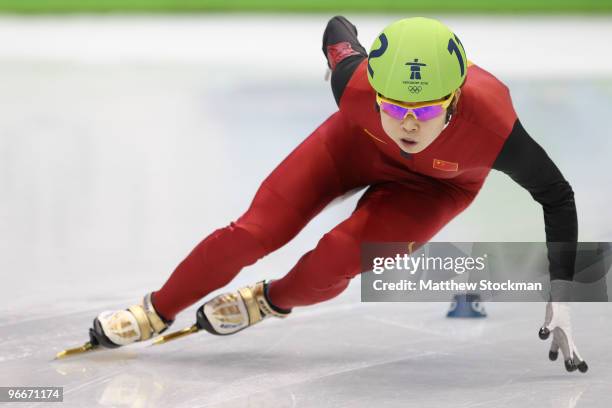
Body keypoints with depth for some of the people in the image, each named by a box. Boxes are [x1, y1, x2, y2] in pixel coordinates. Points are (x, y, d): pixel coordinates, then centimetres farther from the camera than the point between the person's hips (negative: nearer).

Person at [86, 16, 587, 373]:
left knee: (330, 266, -19)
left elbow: (557, 195, -25)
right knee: (255, 233, -7)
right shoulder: (357, 86, -38)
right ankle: (158, 310, 16)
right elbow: (337, 28, -13)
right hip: (359, 142, 1)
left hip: (437, 183, -1)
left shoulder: (493, 127, -43)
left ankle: (273, 301, 16)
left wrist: (560, 301, -28)